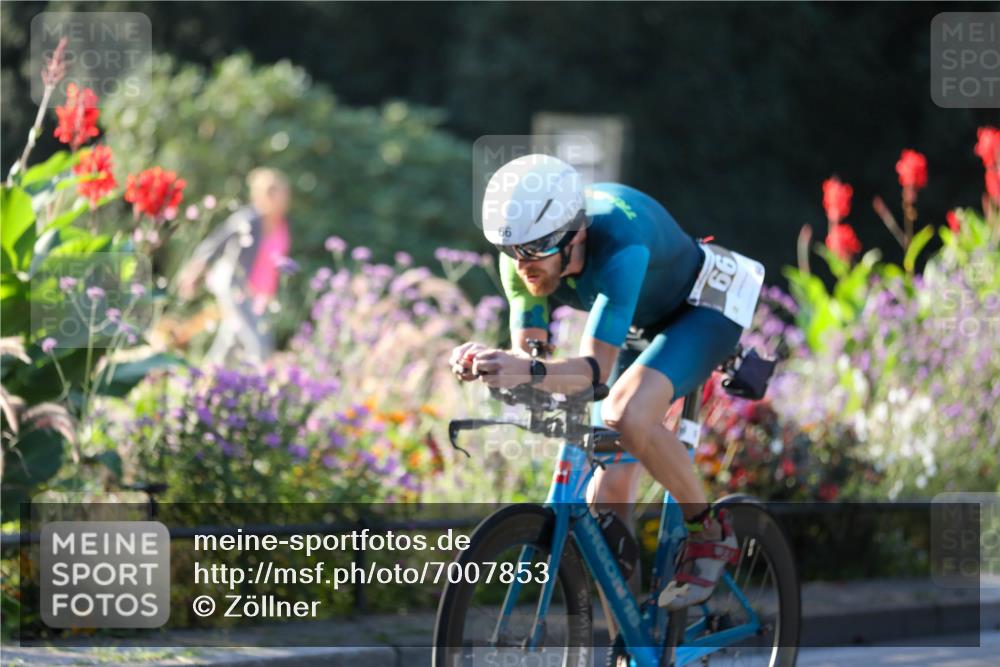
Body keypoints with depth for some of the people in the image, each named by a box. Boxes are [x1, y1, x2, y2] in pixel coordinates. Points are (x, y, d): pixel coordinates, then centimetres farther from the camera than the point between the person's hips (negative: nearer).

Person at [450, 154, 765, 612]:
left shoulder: (618, 242, -41)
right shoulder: (524, 256, -21)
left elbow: (596, 367, -44)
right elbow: (529, 353, -20)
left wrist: (530, 372, -62)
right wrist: (487, 362, -42)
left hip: (704, 308, -7)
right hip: (640, 326, 7)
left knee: (628, 413, -36)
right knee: (607, 498, -2)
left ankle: (708, 532, -14)